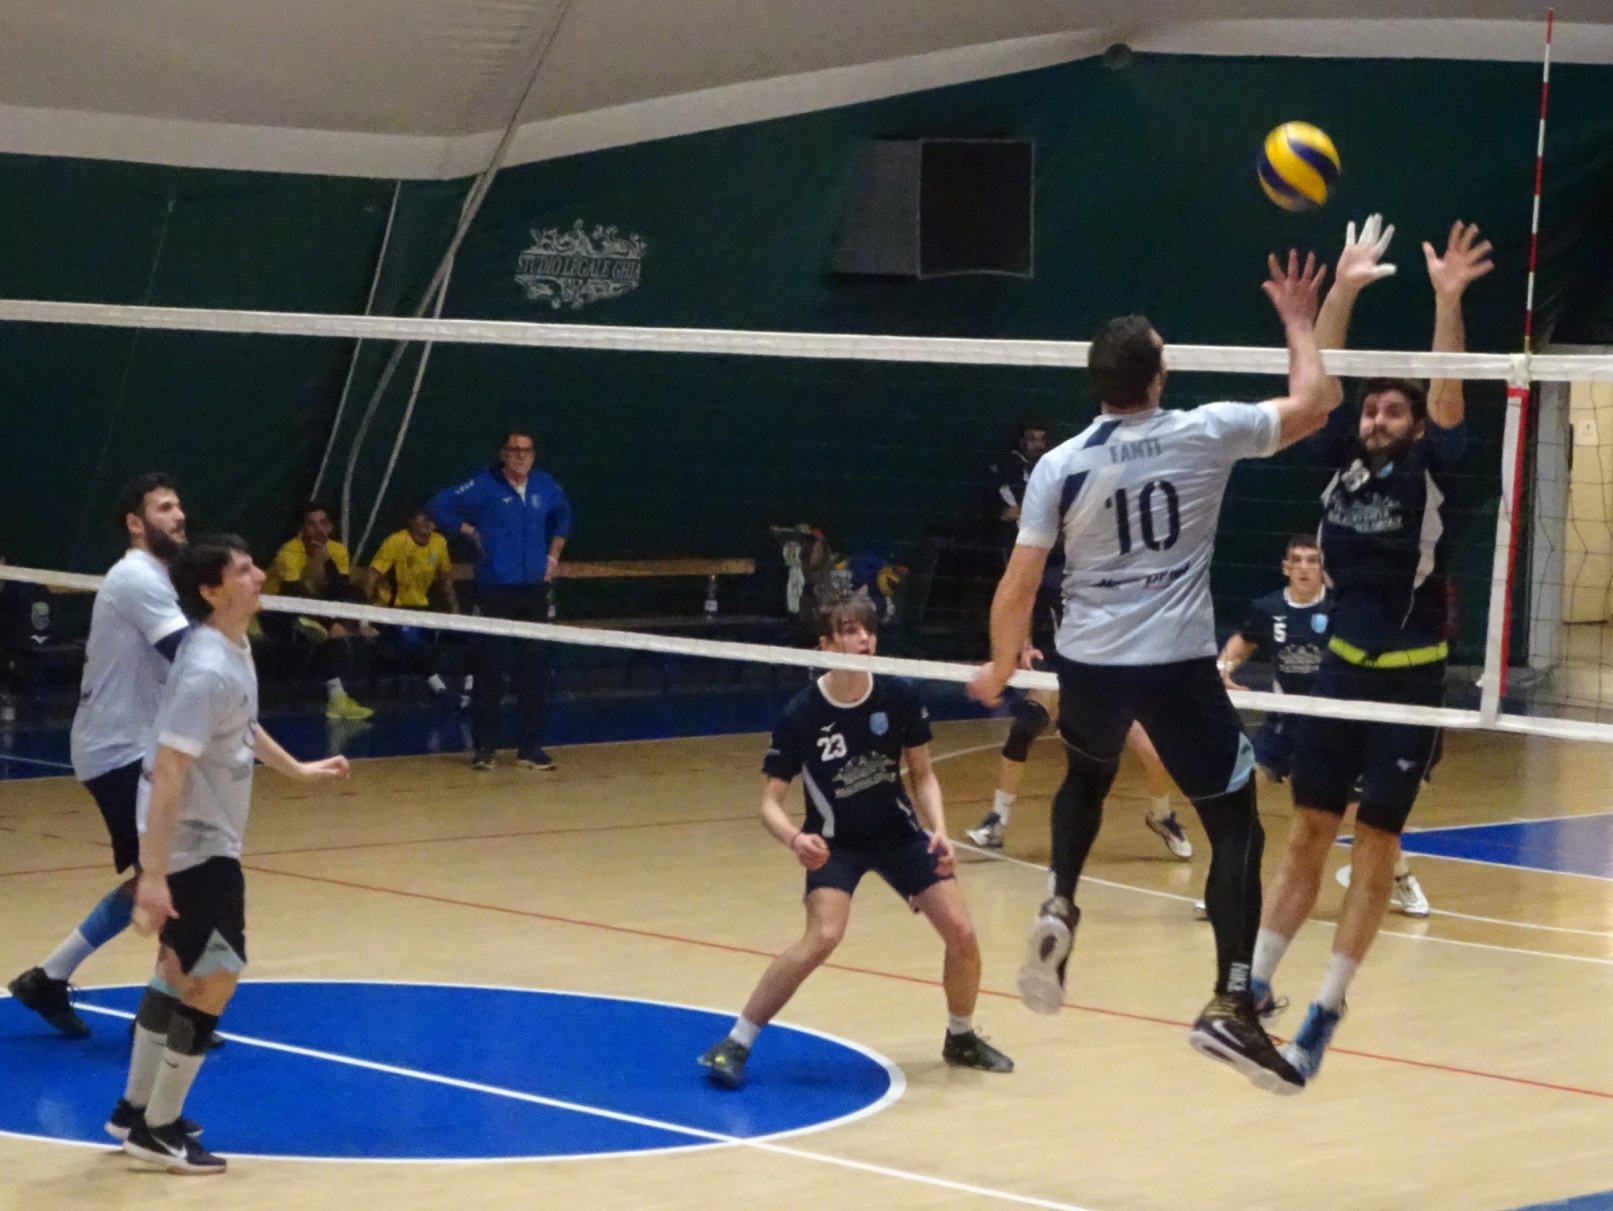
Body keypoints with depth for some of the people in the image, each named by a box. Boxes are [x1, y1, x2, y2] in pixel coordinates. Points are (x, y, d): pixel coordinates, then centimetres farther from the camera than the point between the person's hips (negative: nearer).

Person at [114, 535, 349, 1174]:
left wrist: (296, 768, 36)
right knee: (216, 977, -6)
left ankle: (135, 1110, 30)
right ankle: (158, 1130, 3)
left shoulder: (232, 651, 4)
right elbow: (167, 773, -29)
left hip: (203, 839, 10)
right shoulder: (208, 670, -27)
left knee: (180, 971, 18)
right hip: (194, 846, -10)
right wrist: (153, 876, -31)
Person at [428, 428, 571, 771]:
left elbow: (563, 516, 27)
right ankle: (484, 748, 6)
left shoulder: (544, 486, 7)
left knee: (535, 669, 4)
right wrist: (469, 531, -3)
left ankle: (530, 748, 11)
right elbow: (438, 507, -4)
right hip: (494, 592, -4)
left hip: (533, 591, 4)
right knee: (489, 670, -2)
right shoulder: (484, 486, -7)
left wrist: (553, 554, 17)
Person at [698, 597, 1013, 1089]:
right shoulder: (801, 715, -21)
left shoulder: (900, 697, -13)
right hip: (835, 841, -4)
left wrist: (938, 829, -15)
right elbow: (771, 802, -15)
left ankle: (961, 1038, 25)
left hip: (899, 832, 4)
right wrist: (795, 839, -36)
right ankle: (735, 1043, -16)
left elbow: (923, 774, 2)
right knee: (823, 938, -27)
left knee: (962, 934, -4)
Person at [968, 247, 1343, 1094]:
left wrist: (999, 670, 14)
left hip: (1088, 664, 3)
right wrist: (1299, 322, 22)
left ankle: (1059, 910, 13)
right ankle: (1231, 1005, -11)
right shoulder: (1206, 433, -6)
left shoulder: (1059, 466, -4)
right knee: (1236, 827, 3)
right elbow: (1316, 402, 7)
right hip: (1179, 665, -3)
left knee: (1085, 781, 34)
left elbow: (1018, 587, -2)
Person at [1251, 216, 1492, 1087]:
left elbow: (1448, 396, -18)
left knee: (1375, 847, 0)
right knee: (1307, 833, 7)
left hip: (1409, 684, -3)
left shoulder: (1431, 471, -5)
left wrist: (1448, 301, -29)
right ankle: (1254, 986, 11)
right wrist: (1343, 290, -13)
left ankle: (1326, 1011, 4)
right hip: (1341, 670, 4)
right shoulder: (1344, 461, 4)